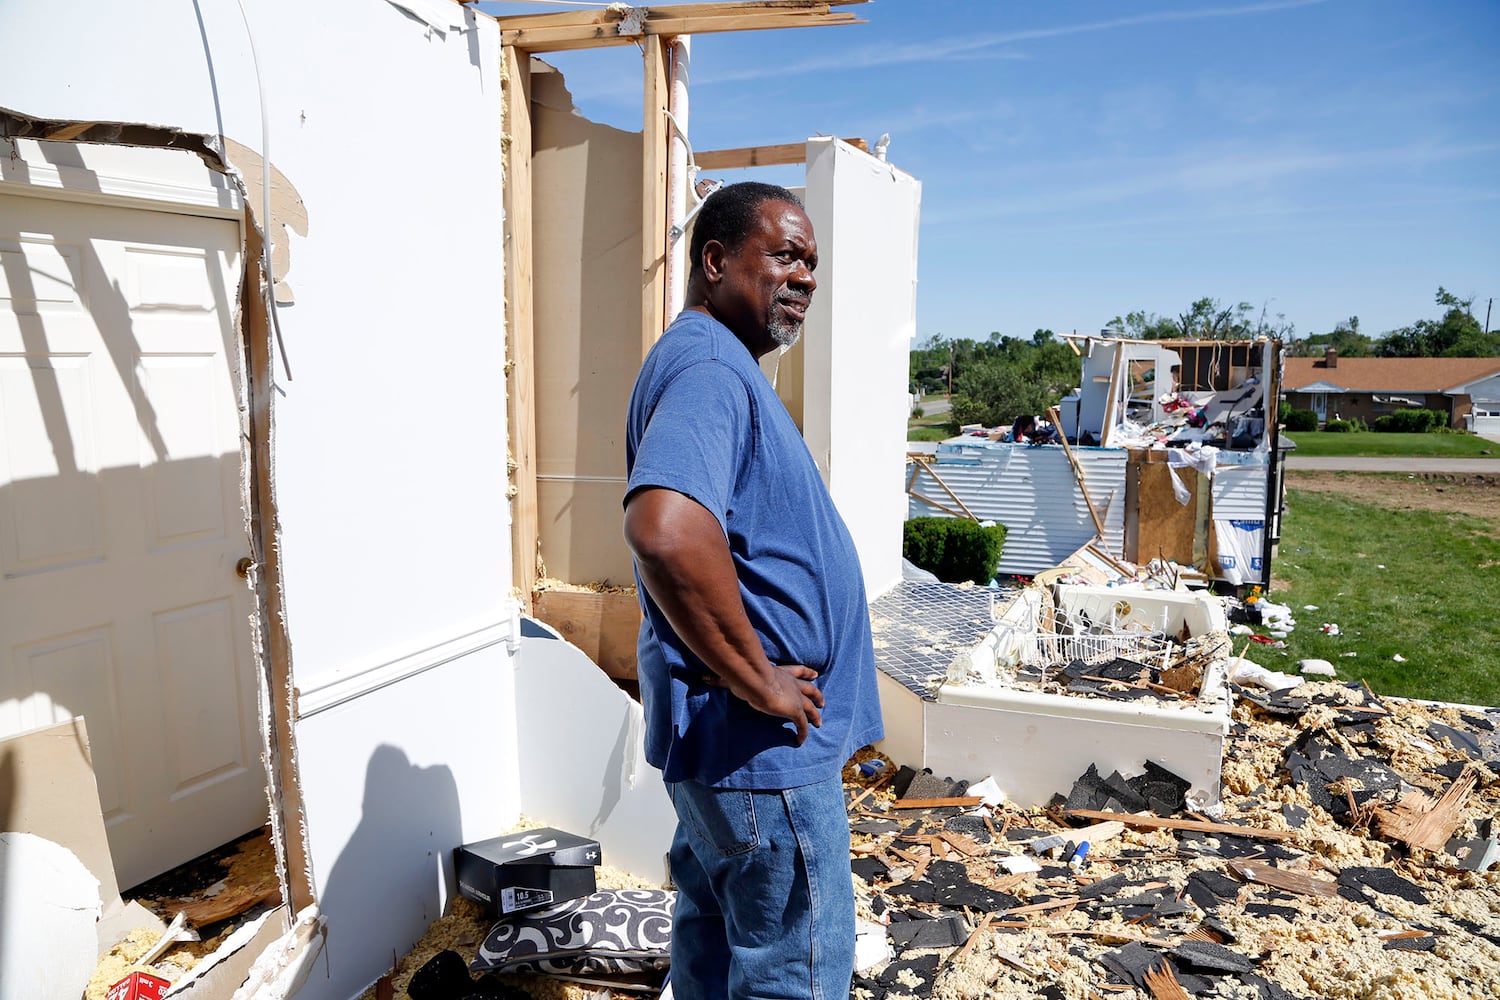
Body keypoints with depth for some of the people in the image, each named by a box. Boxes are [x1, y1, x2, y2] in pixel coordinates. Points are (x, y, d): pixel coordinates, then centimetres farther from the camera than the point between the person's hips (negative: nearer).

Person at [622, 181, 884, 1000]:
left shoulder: (717, 363, 13)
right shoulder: (709, 368, -21)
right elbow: (665, 529, -41)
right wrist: (757, 681, -27)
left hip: (722, 733, 10)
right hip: (764, 747, -10)